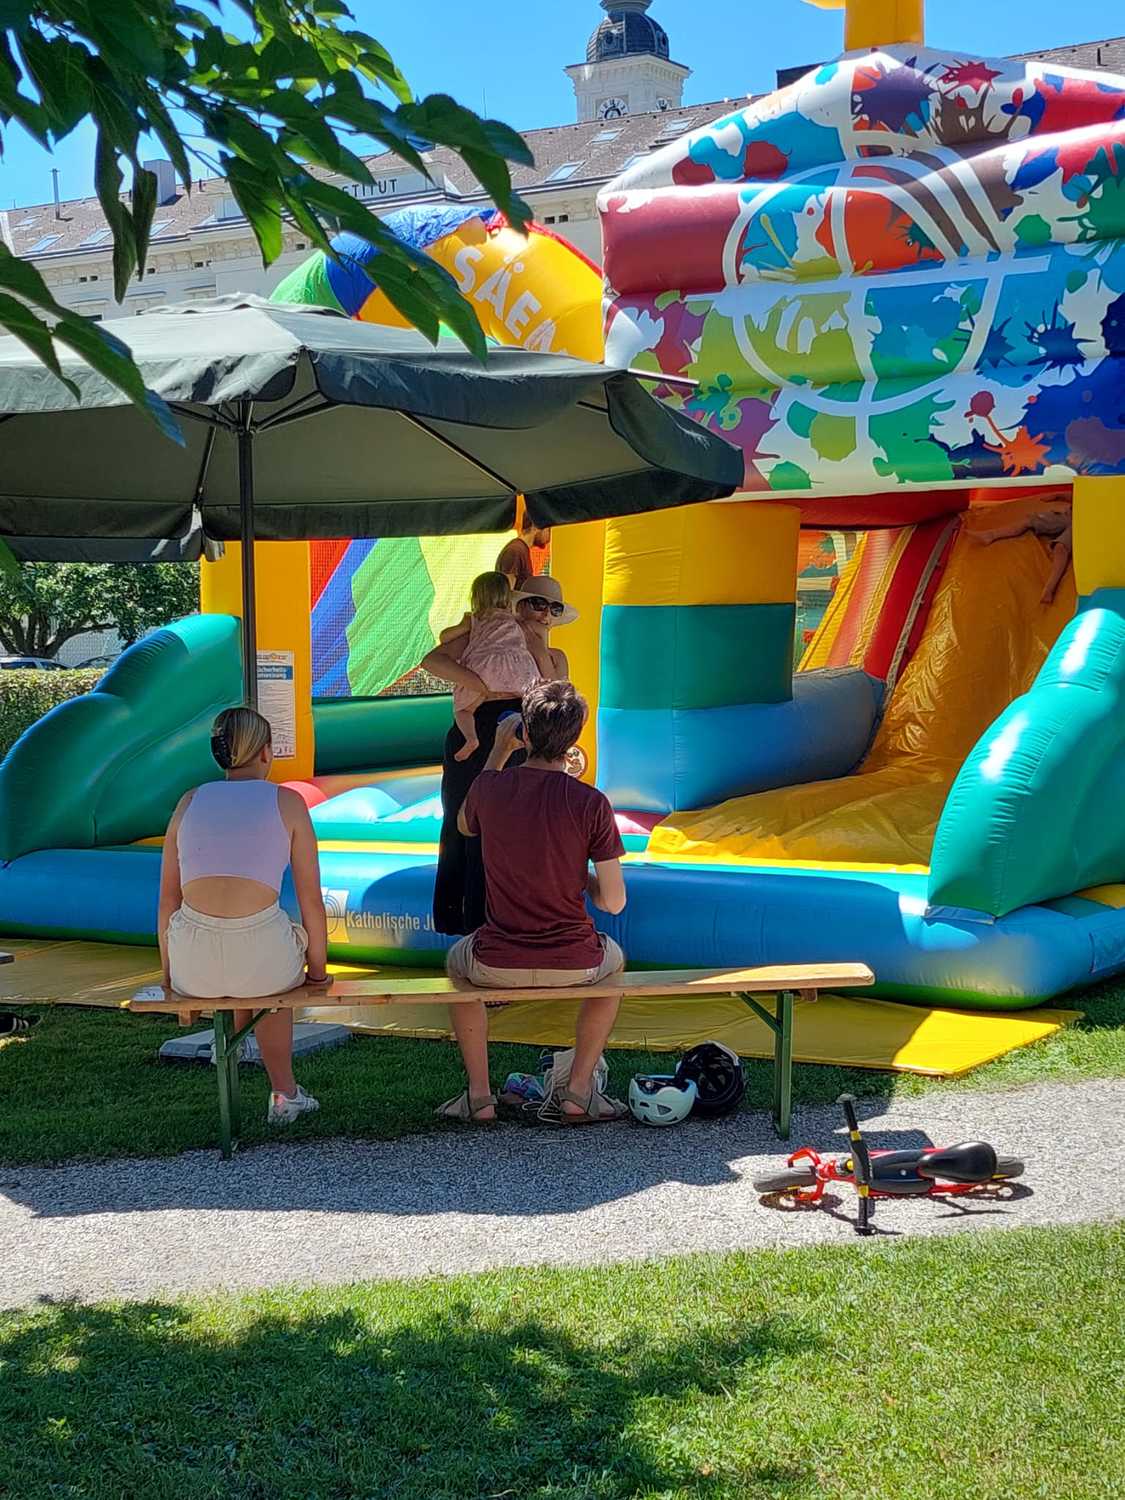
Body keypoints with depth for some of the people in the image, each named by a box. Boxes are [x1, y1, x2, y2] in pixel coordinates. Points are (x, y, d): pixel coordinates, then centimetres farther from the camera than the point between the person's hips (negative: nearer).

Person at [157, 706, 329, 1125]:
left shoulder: (190, 802, 14)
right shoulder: (287, 802, 6)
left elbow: (168, 900, 16)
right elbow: (311, 901, 5)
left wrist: (171, 975, 27)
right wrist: (317, 970, 18)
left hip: (194, 964, 3)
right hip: (261, 955, -3)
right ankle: (284, 1094, 43)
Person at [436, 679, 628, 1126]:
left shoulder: (489, 787, -6)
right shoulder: (591, 804, -12)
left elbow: (464, 825, 21)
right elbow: (613, 902, -9)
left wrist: (499, 751, 23)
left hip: (498, 965, 1)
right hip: (574, 963, -1)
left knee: (457, 961, 37)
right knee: (613, 960, 35)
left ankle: (479, 1094, 30)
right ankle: (578, 1091, 27)